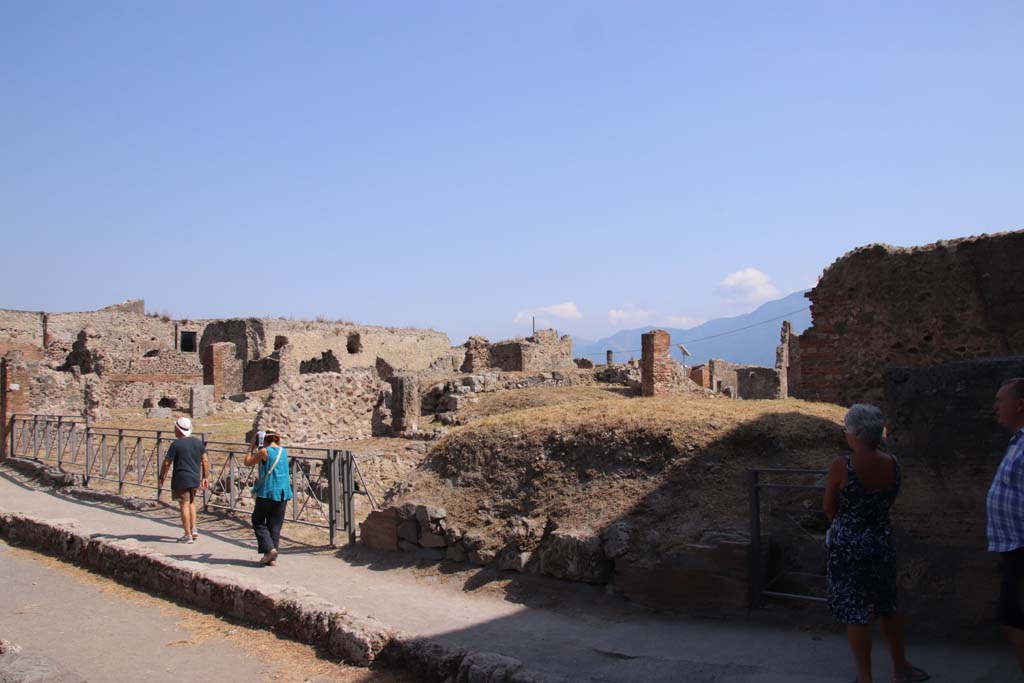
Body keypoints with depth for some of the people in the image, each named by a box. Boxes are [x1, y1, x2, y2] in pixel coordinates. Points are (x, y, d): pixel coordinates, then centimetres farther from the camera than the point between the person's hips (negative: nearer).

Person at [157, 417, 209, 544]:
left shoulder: (176, 444, -11)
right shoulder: (199, 443, 6)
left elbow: (167, 463, -8)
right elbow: (205, 461, 8)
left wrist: (161, 477, 4)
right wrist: (205, 477, 15)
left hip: (181, 480, -6)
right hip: (195, 479, 6)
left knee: (184, 505, 0)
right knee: (191, 503, 22)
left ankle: (188, 535, 3)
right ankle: (194, 529, 15)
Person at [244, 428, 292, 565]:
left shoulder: (264, 451, -8)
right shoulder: (284, 451, 8)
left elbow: (247, 462, 4)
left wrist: (252, 446, 11)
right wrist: (279, 442, 19)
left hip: (267, 492, -5)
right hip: (283, 493, 5)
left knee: (258, 522, 10)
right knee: (275, 526, 11)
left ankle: (269, 548, -5)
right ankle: (273, 557, 11)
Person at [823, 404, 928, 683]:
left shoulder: (841, 465, -18)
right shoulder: (892, 465, -4)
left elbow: (829, 508, -7)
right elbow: (887, 503, 7)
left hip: (847, 545, -5)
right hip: (882, 542, 5)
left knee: (855, 613, 6)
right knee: (887, 608, 23)